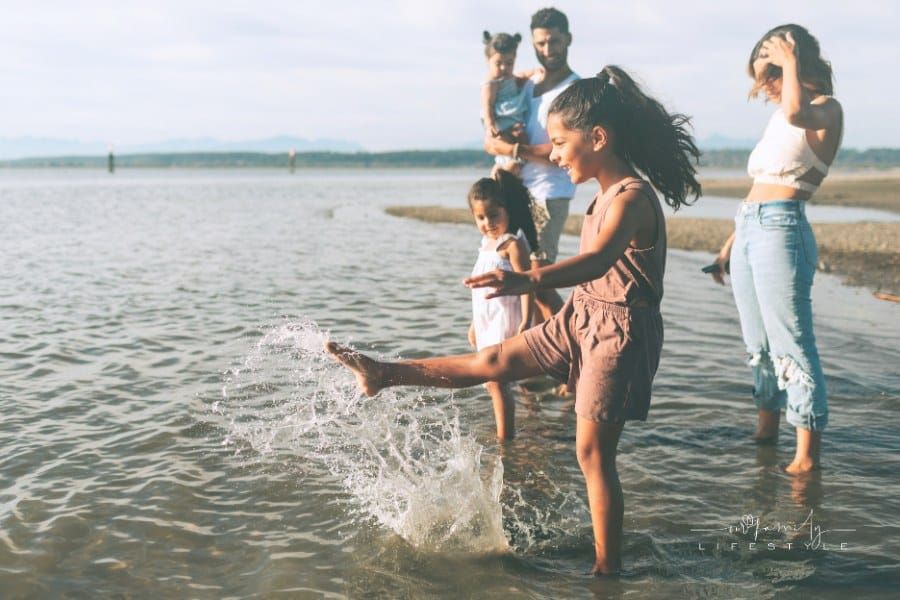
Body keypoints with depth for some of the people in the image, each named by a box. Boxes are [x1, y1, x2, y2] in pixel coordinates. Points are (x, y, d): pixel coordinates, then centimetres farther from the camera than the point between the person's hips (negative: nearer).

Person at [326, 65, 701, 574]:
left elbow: (598, 260, -43)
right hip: (582, 317, 8)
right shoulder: (608, 193, 6)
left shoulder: (632, 198, -24)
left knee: (593, 452, -2)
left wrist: (528, 280, -59)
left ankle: (608, 566, 10)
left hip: (619, 332, -8)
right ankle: (384, 375, 17)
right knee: (493, 361, 11)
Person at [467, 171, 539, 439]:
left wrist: (525, 322, -27)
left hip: (505, 321, -9)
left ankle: (504, 438, -1)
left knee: (496, 380, -9)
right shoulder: (487, 243, 13)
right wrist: (475, 323, 23)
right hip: (487, 322, 9)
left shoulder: (513, 244, -14)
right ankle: (504, 434, 25)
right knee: (493, 381, 14)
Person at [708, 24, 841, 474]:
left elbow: (796, 112, -29)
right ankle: (765, 433, 26)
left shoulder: (826, 109, -3)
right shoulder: (781, 119, 21)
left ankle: (807, 453, -1)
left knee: (791, 346, -7)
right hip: (748, 229, 9)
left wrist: (789, 62, -13)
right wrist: (729, 245, 23)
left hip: (781, 230, -9)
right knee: (759, 345, 15)